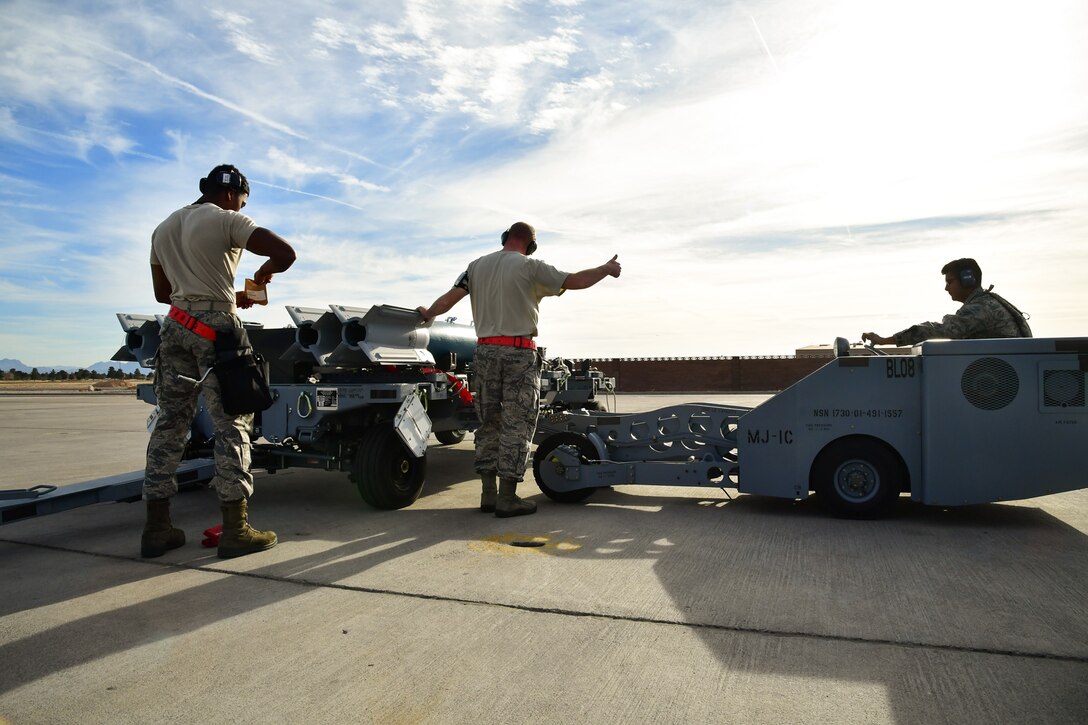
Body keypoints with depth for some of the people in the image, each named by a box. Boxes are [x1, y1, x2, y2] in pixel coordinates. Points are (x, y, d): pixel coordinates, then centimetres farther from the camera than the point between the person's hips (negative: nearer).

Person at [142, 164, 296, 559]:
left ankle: (156, 527, 9)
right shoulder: (226, 220, -3)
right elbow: (285, 253, -15)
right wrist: (265, 271, 8)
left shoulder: (164, 228, 20)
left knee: (170, 421, 8)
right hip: (216, 326, -7)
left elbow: (162, 292, 23)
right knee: (231, 422, -5)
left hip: (176, 325, 7)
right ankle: (235, 528, -4)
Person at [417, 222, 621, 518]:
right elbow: (574, 281, -3)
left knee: (489, 423, 12)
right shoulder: (530, 266, -3)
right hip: (520, 353, -5)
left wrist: (428, 314, 24)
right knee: (516, 425, -1)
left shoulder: (477, 266, 10)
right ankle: (507, 498, 1)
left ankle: (488, 494, 16)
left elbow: (450, 297, 6)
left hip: (486, 351, 5)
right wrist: (607, 269, 13)